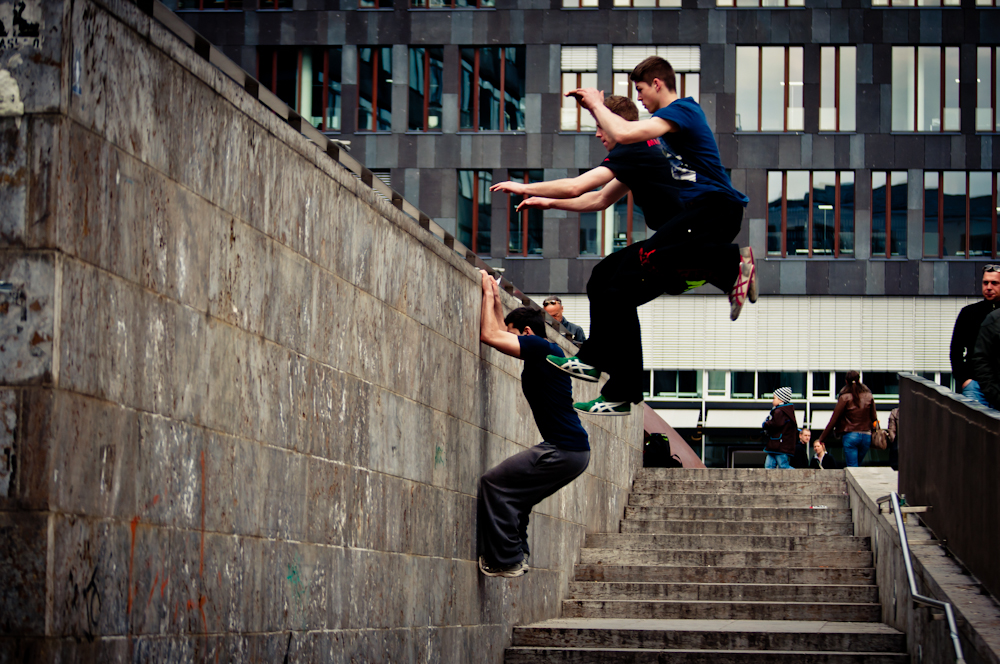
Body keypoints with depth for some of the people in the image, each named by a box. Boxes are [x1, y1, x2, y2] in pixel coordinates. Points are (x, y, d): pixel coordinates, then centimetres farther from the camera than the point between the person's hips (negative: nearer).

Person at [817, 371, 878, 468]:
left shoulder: (845, 398, -8)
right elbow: (874, 419, 7)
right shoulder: (869, 397, 3)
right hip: (866, 436, 4)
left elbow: (834, 420, -6)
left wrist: (822, 438, 2)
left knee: (852, 467, -2)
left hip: (851, 436, -4)